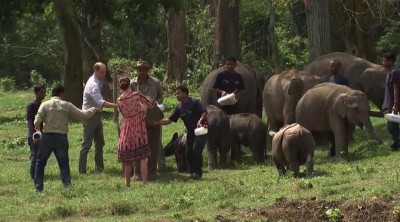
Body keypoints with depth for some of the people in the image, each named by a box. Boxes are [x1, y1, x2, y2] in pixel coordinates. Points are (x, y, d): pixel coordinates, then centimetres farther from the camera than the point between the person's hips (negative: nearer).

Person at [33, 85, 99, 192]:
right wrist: (93, 110, 23)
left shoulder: (45, 105, -1)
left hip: (47, 137, -1)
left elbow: (37, 121, -10)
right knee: (64, 164, 10)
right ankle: (67, 185, 2)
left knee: (40, 163, 11)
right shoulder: (66, 105, 2)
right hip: (62, 138, 1)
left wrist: (37, 127, 13)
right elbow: (82, 115, 5)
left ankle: (38, 187, 8)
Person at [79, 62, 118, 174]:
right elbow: (100, 102, -36)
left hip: (97, 115, 10)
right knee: (87, 144, -5)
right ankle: (82, 170, -1)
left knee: (99, 143, 13)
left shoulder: (98, 82, 7)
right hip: (90, 116, -10)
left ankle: (99, 168, 20)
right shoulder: (93, 85, -23)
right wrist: (116, 105, -43)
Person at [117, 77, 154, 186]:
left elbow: (123, 113, 5)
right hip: (139, 128, -1)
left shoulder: (119, 101, -7)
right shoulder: (137, 95, -11)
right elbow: (151, 105, -4)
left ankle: (127, 183, 18)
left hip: (127, 129, 1)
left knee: (127, 159, 11)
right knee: (142, 157, 3)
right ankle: (145, 182, -1)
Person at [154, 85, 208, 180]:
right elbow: (169, 120, 5)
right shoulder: (179, 108, 7)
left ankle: (198, 172, -11)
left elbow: (205, 112, -16)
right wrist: (157, 122, -6)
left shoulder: (194, 102, -12)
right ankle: (193, 173, 13)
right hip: (190, 132, 7)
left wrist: (200, 121, -32)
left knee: (196, 150, -18)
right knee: (189, 153, 4)